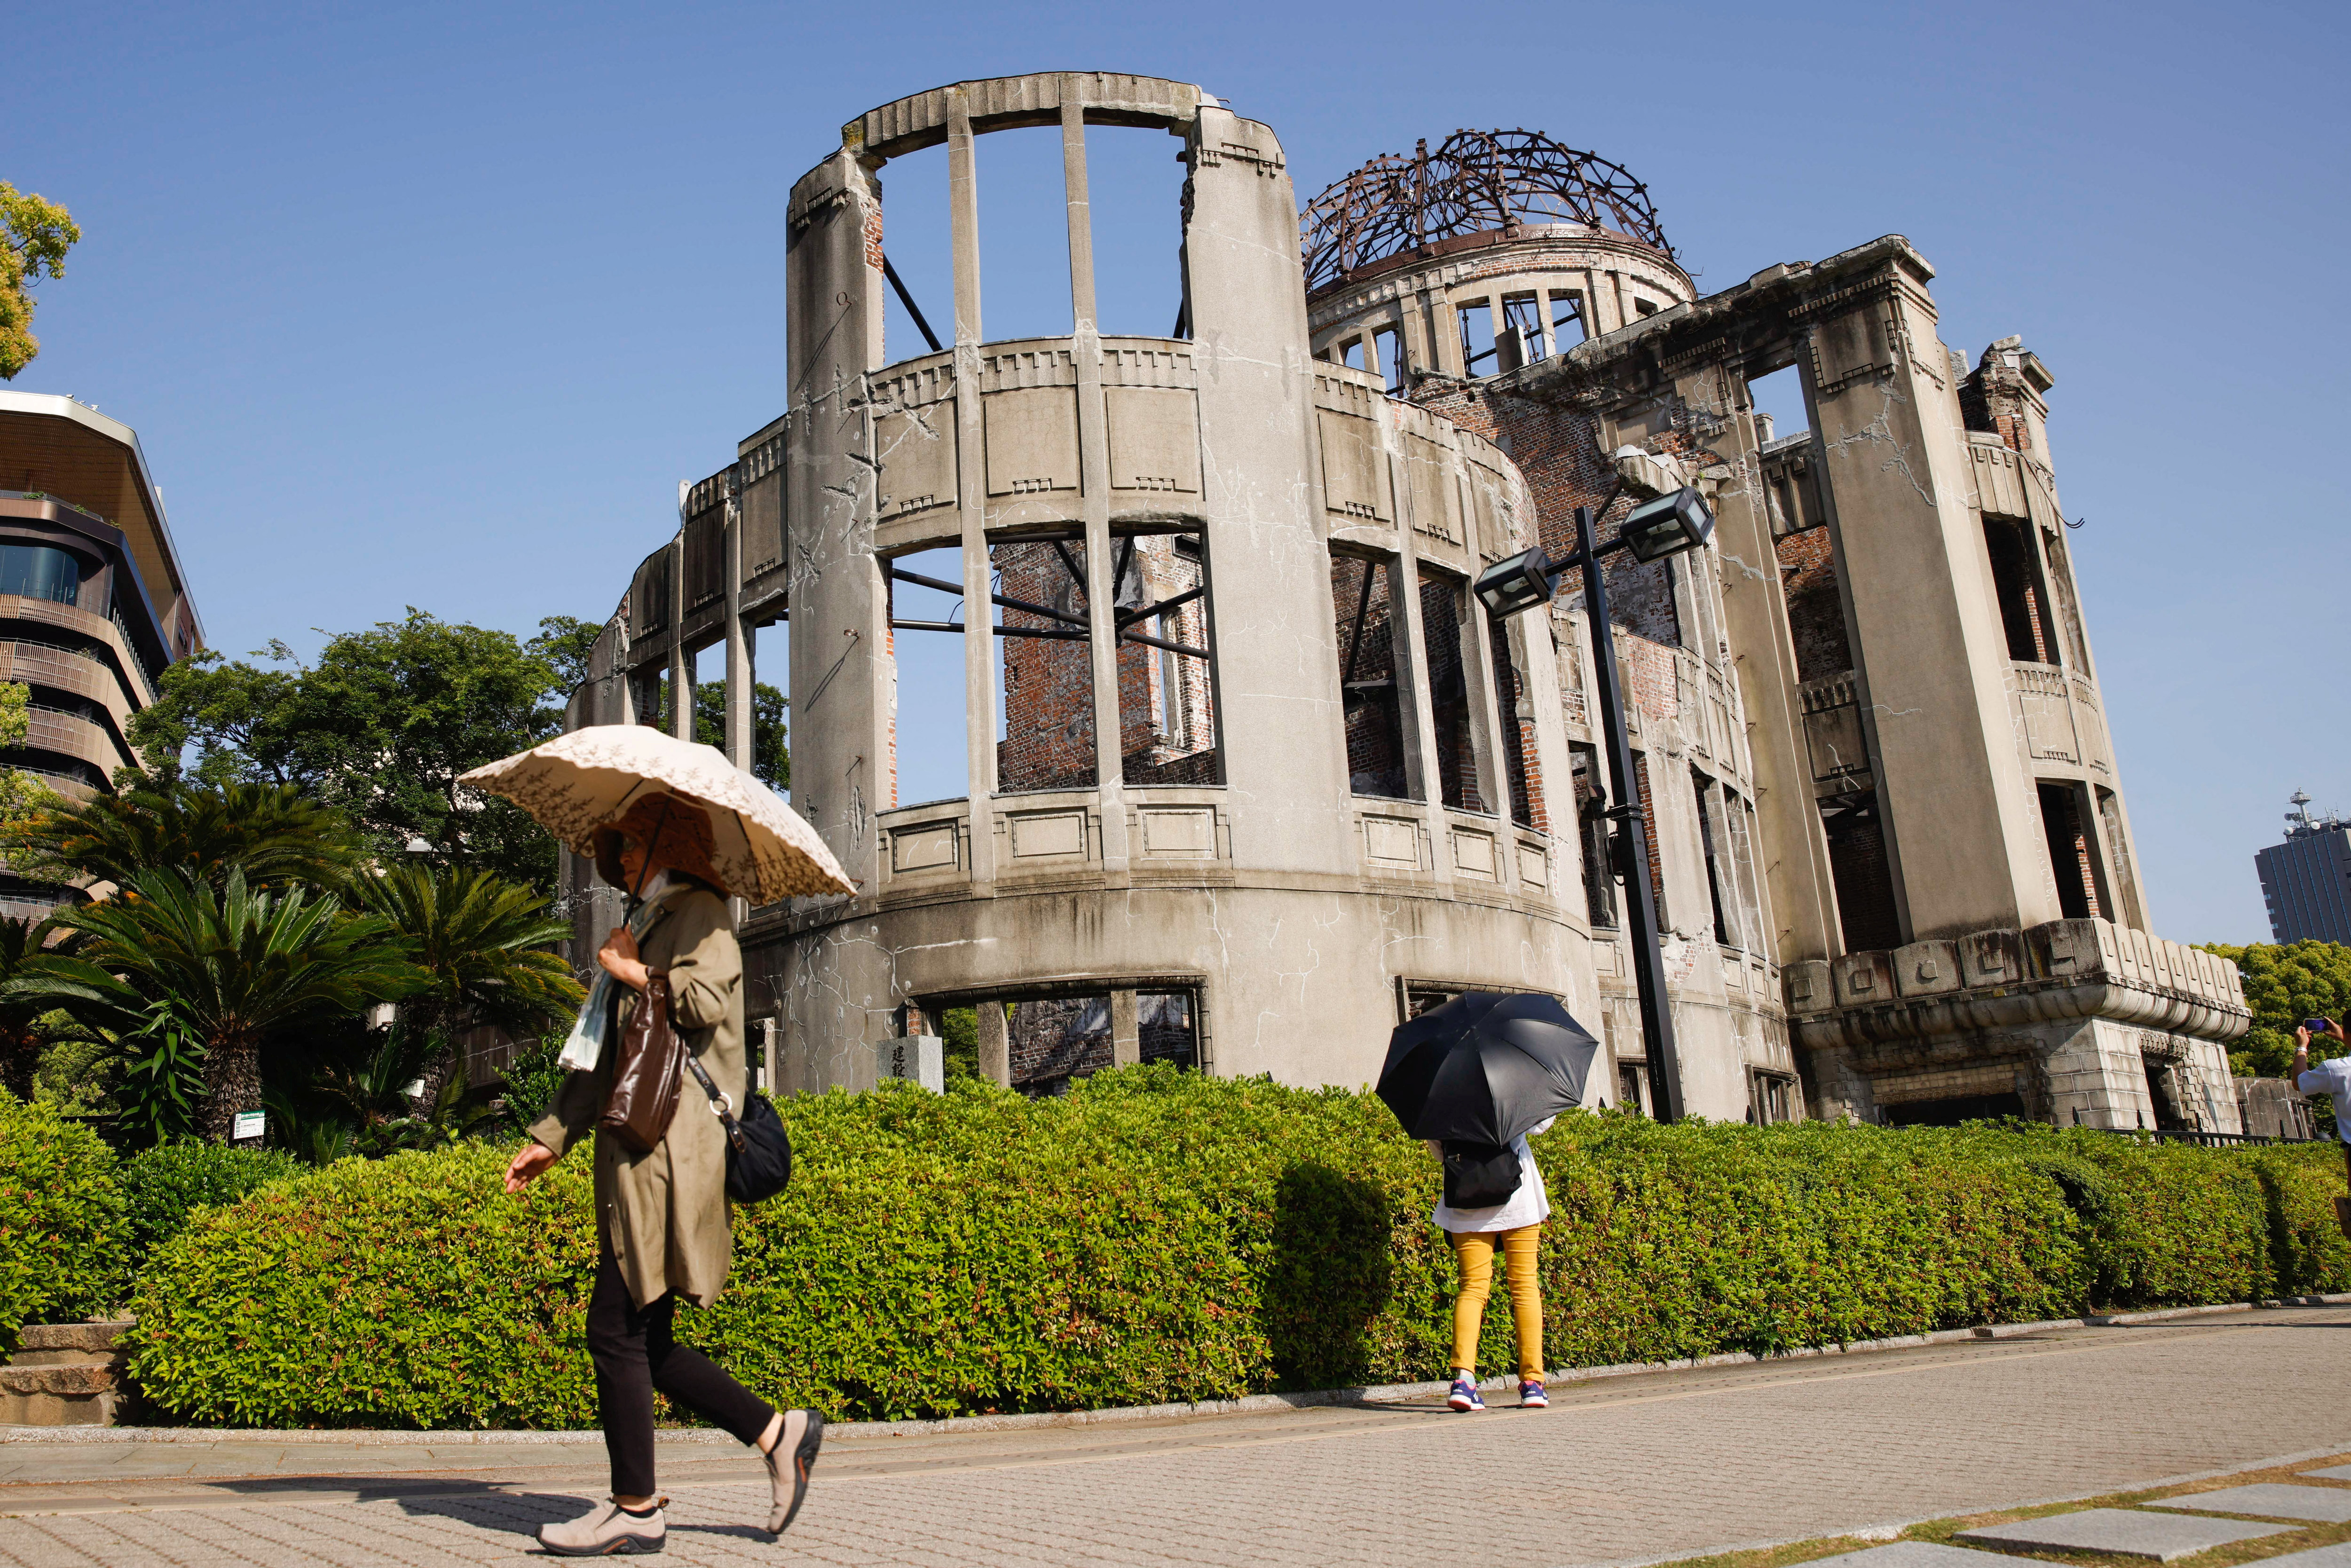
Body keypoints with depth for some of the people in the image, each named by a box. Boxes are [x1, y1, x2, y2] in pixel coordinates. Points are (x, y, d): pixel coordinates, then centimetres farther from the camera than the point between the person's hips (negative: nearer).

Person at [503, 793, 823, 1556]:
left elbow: (705, 1001, -22)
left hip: (669, 1147, -9)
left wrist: (633, 973, -6)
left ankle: (635, 1511, 4)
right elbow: (607, 1052, 25)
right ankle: (779, 1433, 13)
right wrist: (552, 1135, 21)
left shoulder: (698, 912, -3)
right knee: (641, 1341, 8)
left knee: (619, 1330, -6)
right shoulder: (657, 921, 25)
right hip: (641, 1151, 9)